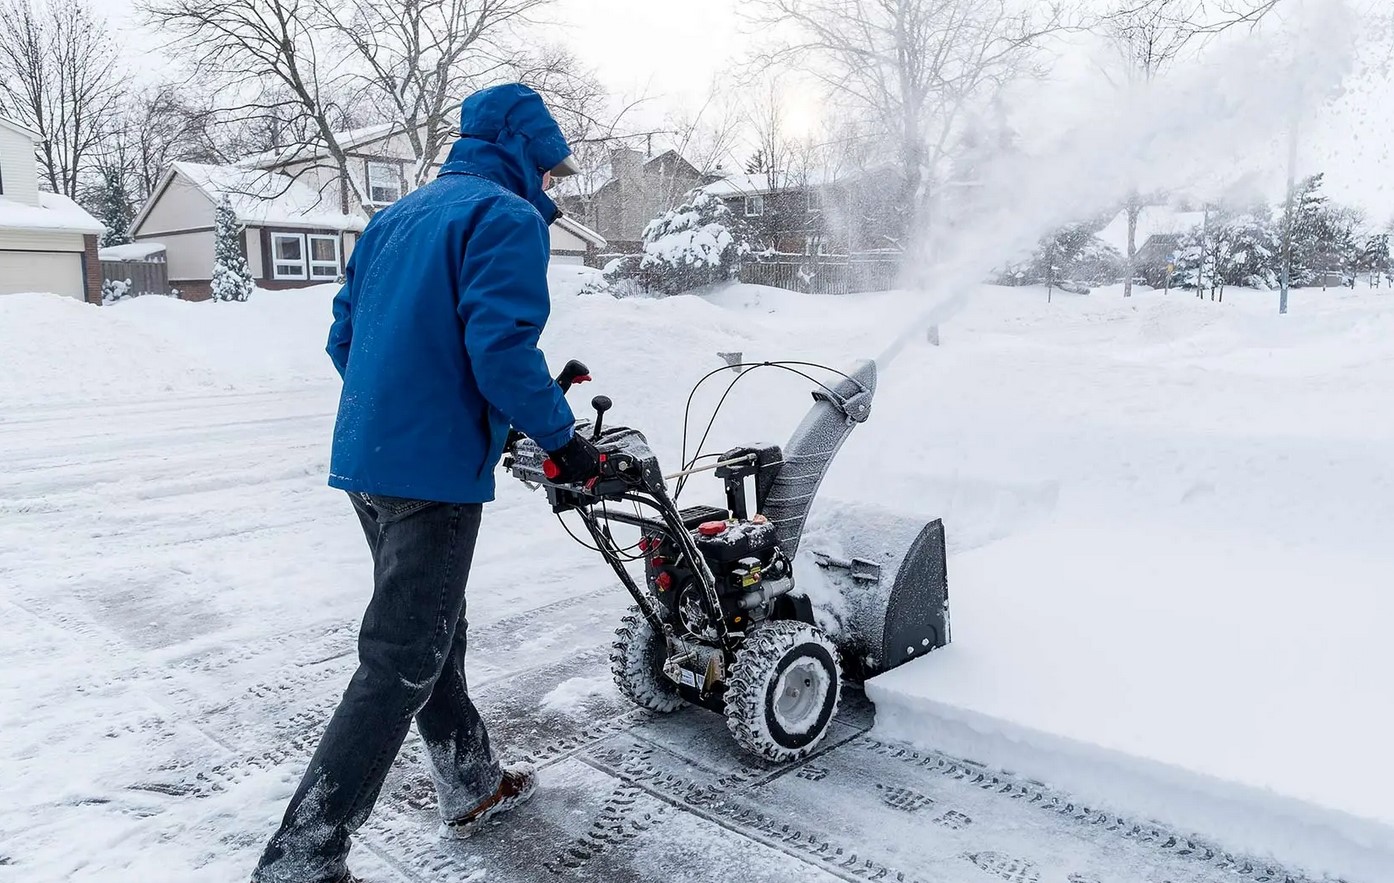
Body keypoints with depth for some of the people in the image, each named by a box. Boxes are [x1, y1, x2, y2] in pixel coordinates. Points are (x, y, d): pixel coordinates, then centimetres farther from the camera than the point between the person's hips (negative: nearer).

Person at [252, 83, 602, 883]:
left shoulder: (398, 217, 18)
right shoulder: (507, 217, -9)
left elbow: (345, 335, 18)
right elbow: (502, 346, -22)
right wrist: (564, 440, -10)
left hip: (365, 456, 10)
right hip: (434, 469, -9)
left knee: (436, 631, 20)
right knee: (402, 663, -2)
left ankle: (474, 786, 36)